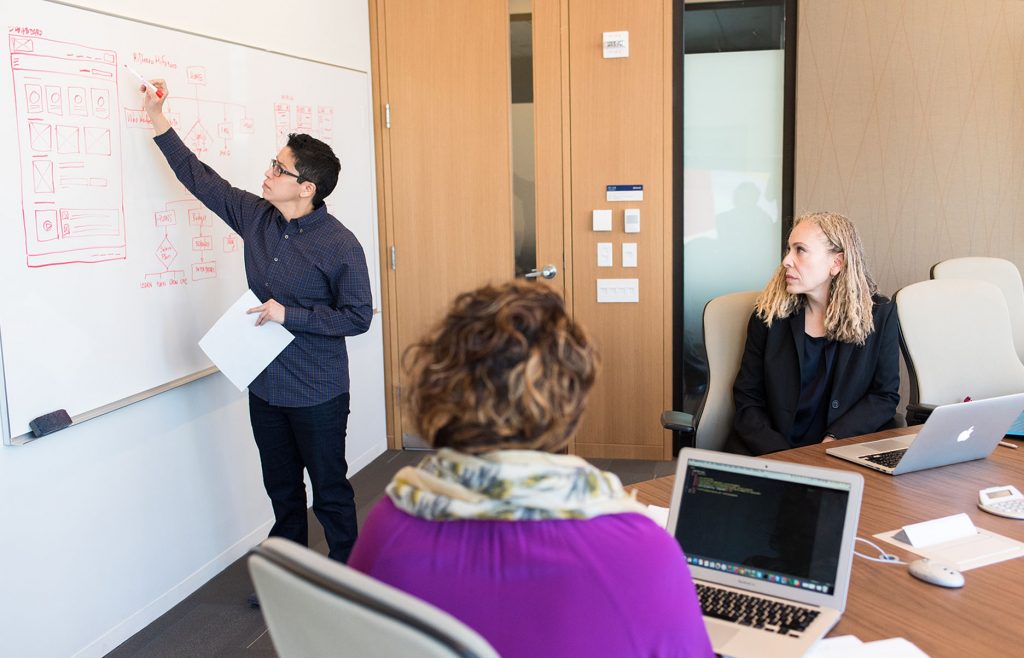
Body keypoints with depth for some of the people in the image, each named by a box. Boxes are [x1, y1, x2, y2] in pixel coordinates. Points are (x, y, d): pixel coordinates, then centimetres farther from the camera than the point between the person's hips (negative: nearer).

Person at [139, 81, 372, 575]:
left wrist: (290, 316, -20)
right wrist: (159, 122, 11)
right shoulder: (255, 216, 1)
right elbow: (201, 179, 11)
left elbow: (357, 316, -16)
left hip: (318, 394, -6)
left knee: (329, 492, 7)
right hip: (265, 386, 7)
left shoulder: (340, 245, -17)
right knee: (282, 491, 19)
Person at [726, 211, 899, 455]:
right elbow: (747, 403, 3)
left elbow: (885, 396, 6)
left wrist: (833, 441, -10)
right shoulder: (768, 315, 4)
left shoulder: (880, 316, 3)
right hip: (771, 453, 0)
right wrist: (783, 458, -13)